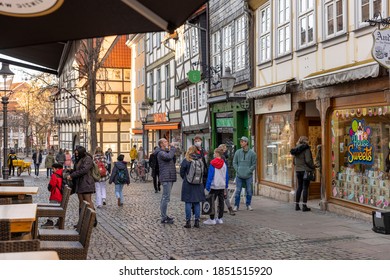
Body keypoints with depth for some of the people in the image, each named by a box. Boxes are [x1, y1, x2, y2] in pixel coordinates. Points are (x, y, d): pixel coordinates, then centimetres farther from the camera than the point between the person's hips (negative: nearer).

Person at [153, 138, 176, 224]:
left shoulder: (166, 152, 21)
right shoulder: (161, 153, -11)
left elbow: (173, 161, 20)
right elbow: (169, 157, -30)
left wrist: (172, 152, 7)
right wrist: (173, 149, -14)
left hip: (169, 178, 10)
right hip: (166, 178, -10)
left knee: (165, 197, 15)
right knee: (166, 198, -11)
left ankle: (164, 215, 23)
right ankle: (164, 218, -10)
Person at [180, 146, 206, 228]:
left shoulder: (186, 161, -9)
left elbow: (182, 173, -4)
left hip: (188, 184, -3)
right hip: (198, 185, 3)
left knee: (188, 203, 2)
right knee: (197, 203, 9)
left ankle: (188, 222, 2)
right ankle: (197, 221, 11)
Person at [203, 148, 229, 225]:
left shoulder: (212, 164, -10)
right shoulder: (224, 164, 3)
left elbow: (210, 176, -11)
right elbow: (227, 176, 9)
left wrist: (207, 187, -7)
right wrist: (226, 186, 18)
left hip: (214, 186, -5)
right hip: (222, 186, 5)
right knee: (221, 202, 11)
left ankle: (212, 219, 0)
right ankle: (220, 219, 16)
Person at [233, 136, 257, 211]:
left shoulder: (252, 153, -2)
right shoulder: (237, 152, 4)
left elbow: (254, 164, 0)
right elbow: (234, 163, 8)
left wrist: (249, 171, -9)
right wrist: (237, 170, -4)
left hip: (248, 176, -1)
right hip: (239, 176, 1)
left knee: (249, 191, 6)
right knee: (238, 191, 2)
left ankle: (248, 205, 22)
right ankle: (236, 205, 11)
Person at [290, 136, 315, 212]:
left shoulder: (296, 149, 8)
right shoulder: (306, 148, -13)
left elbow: (294, 162, 13)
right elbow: (308, 160, -18)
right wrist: (313, 167, -4)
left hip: (298, 170, 6)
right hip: (305, 170, -6)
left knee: (299, 187, 14)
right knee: (305, 188, -1)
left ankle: (297, 205, 16)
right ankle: (304, 206, 0)